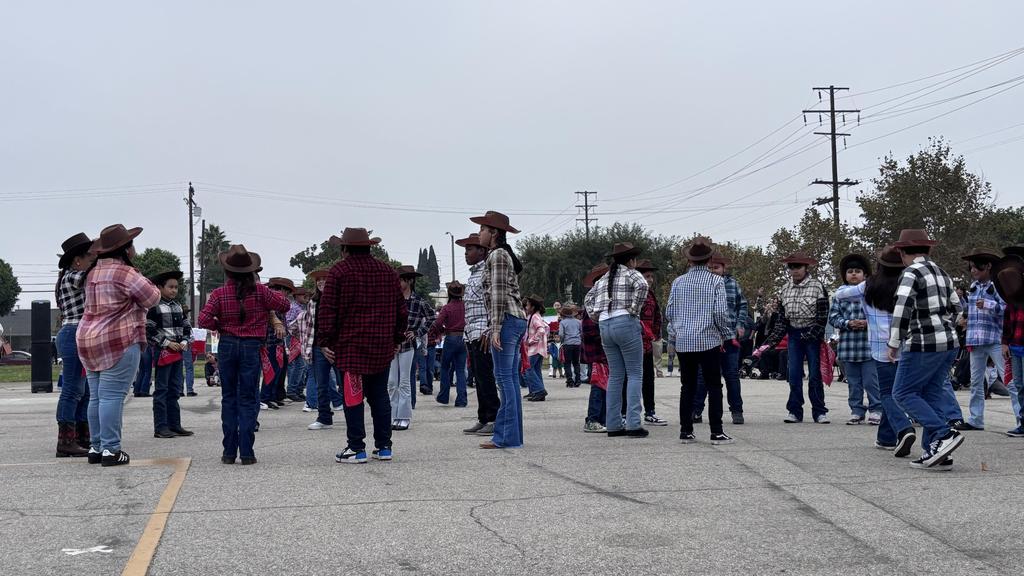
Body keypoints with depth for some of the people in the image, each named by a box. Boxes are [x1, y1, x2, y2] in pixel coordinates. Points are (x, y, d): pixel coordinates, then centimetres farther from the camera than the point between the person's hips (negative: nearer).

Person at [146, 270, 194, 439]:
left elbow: (186, 327, 19)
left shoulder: (178, 306, 14)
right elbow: (149, 330, -12)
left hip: (178, 352, 7)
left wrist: (185, 342, 2)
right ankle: (160, 427, -3)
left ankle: (174, 425, 15)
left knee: (175, 390, 10)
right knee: (161, 390, -4)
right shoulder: (154, 307, -7)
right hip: (163, 353, -7)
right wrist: (166, 343, -15)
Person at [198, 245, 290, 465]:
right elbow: (284, 305, 1)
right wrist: (276, 293, 19)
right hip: (252, 347, -1)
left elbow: (203, 320, -12)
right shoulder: (259, 291, -5)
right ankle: (246, 452, -2)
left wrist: (219, 326, 7)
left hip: (227, 345, 1)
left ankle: (229, 452, 10)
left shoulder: (219, 293, -5)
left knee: (228, 398, 10)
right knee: (248, 399, 3)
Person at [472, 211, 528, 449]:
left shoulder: (497, 255, -8)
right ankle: (510, 434, 12)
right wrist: (493, 327, 22)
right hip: (517, 319, 10)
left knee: (504, 377, -9)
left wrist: (496, 328, -19)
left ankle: (507, 436, -9)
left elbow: (499, 293, -16)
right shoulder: (505, 254, 21)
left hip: (506, 320, -10)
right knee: (510, 378, 9)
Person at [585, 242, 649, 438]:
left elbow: (588, 299, 24)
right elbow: (642, 286, -21)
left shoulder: (604, 278, 19)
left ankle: (613, 424, 10)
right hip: (626, 323, -6)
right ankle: (633, 424, -9)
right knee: (635, 374, -2)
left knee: (615, 376, 11)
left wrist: (595, 315, 17)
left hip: (605, 325, 6)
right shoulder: (631, 274, 0)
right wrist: (635, 308, -12)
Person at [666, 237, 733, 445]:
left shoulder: (678, 282, 5)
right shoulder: (715, 281, -5)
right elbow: (720, 312, -10)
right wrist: (725, 334, 4)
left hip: (683, 342, 4)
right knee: (714, 387, 2)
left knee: (687, 387, 9)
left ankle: (685, 431, 10)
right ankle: (716, 432, -2)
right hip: (708, 340, -3)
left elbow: (669, 312, 5)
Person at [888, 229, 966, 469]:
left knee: (903, 393, -1)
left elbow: (902, 310, -22)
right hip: (948, 342, 8)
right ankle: (932, 452, 6)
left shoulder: (911, 273, -11)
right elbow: (955, 307, 23)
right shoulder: (941, 273, 14)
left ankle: (944, 434, -13)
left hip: (923, 345, -8)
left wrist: (893, 343, -14)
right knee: (933, 394, 10)